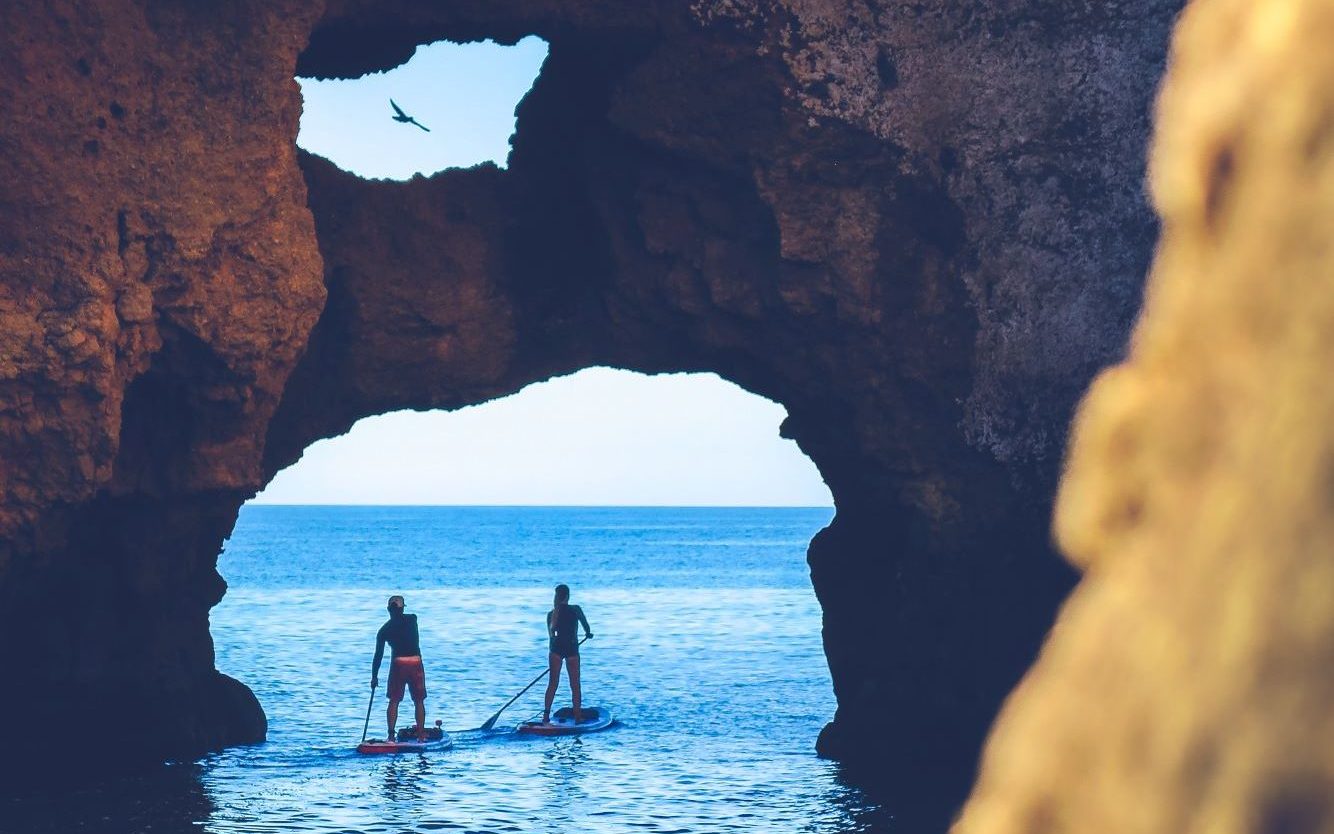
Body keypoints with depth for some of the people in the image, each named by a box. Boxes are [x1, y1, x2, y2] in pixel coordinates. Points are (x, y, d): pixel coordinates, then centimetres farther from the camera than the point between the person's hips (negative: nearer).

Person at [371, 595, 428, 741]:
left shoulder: (385, 629, 4)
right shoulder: (412, 619, 4)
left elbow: (378, 655, 6)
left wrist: (374, 676, 13)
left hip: (398, 663, 0)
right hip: (416, 662, 1)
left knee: (394, 701, 8)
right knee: (419, 701, 10)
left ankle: (391, 735, 0)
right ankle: (421, 734, 9)